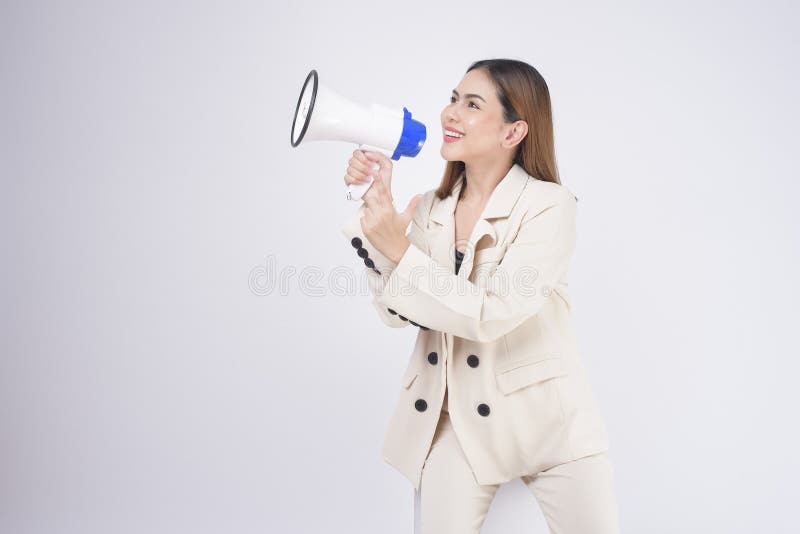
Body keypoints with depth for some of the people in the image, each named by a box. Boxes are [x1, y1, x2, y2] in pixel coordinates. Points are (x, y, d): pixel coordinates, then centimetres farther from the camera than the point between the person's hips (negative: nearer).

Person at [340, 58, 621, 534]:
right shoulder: (431, 208, 4)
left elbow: (492, 314, -21)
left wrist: (399, 248, -23)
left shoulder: (549, 206, -12)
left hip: (547, 418, -3)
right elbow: (397, 311, -4)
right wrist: (374, 203, -8)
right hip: (453, 421, 4)